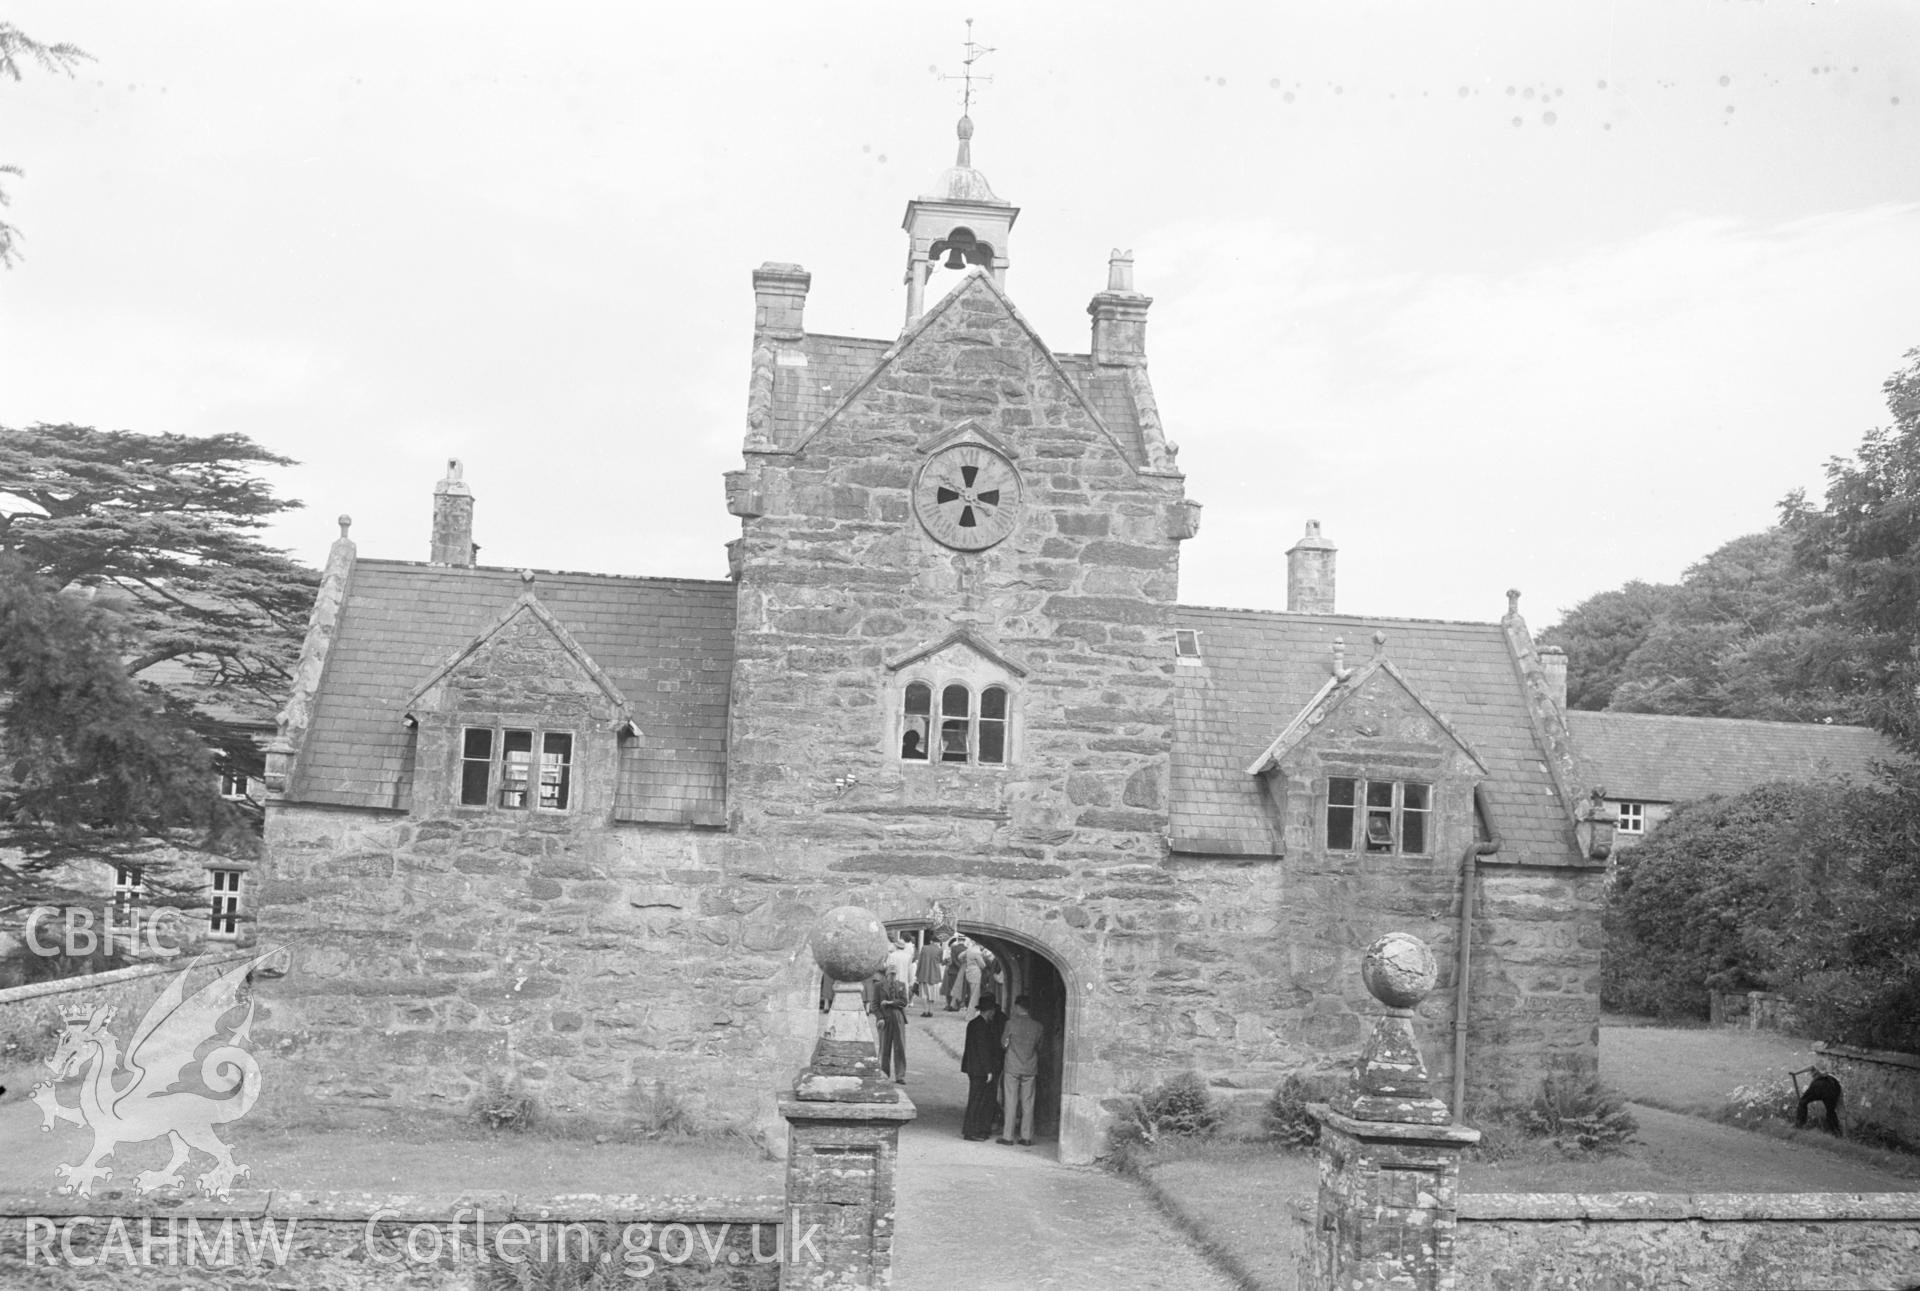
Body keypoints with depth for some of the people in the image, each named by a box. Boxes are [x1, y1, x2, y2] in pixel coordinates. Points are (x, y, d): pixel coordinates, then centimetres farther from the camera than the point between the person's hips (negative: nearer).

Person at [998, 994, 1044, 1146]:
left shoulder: (1011, 1023, -9)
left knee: (1011, 1103, 3)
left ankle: (1008, 1136, 4)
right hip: (1030, 1069, 2)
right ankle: (1026, 1137, 8)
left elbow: (1003, 1044, 1)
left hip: (1012, 1067, -2)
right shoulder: (1037, 1026, -1)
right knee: (1028, 1104, 7)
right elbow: (1039, 1048, 9)